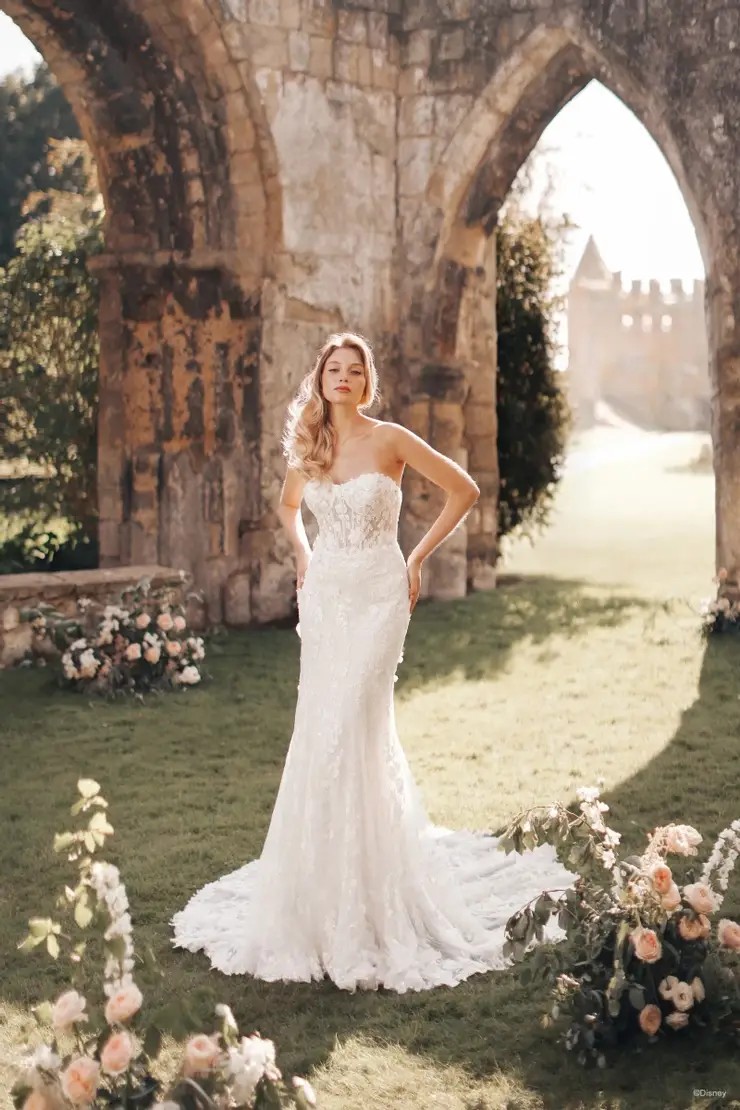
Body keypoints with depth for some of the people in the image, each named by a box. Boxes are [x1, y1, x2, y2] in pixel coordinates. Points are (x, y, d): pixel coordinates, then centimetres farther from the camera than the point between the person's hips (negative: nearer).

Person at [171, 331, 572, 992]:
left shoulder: (390, 439, -6)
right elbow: (288, 506, 28)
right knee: (322, 730, 6)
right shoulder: (308, 447, 8)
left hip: (377, 595, -5)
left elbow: (463, 490, -2)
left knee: (349, 729, -11)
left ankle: (358, 897, -1)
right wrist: (304, 556, 13)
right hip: (325, 595, 5)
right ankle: (321, 879, 23)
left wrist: (419, 558, -2)